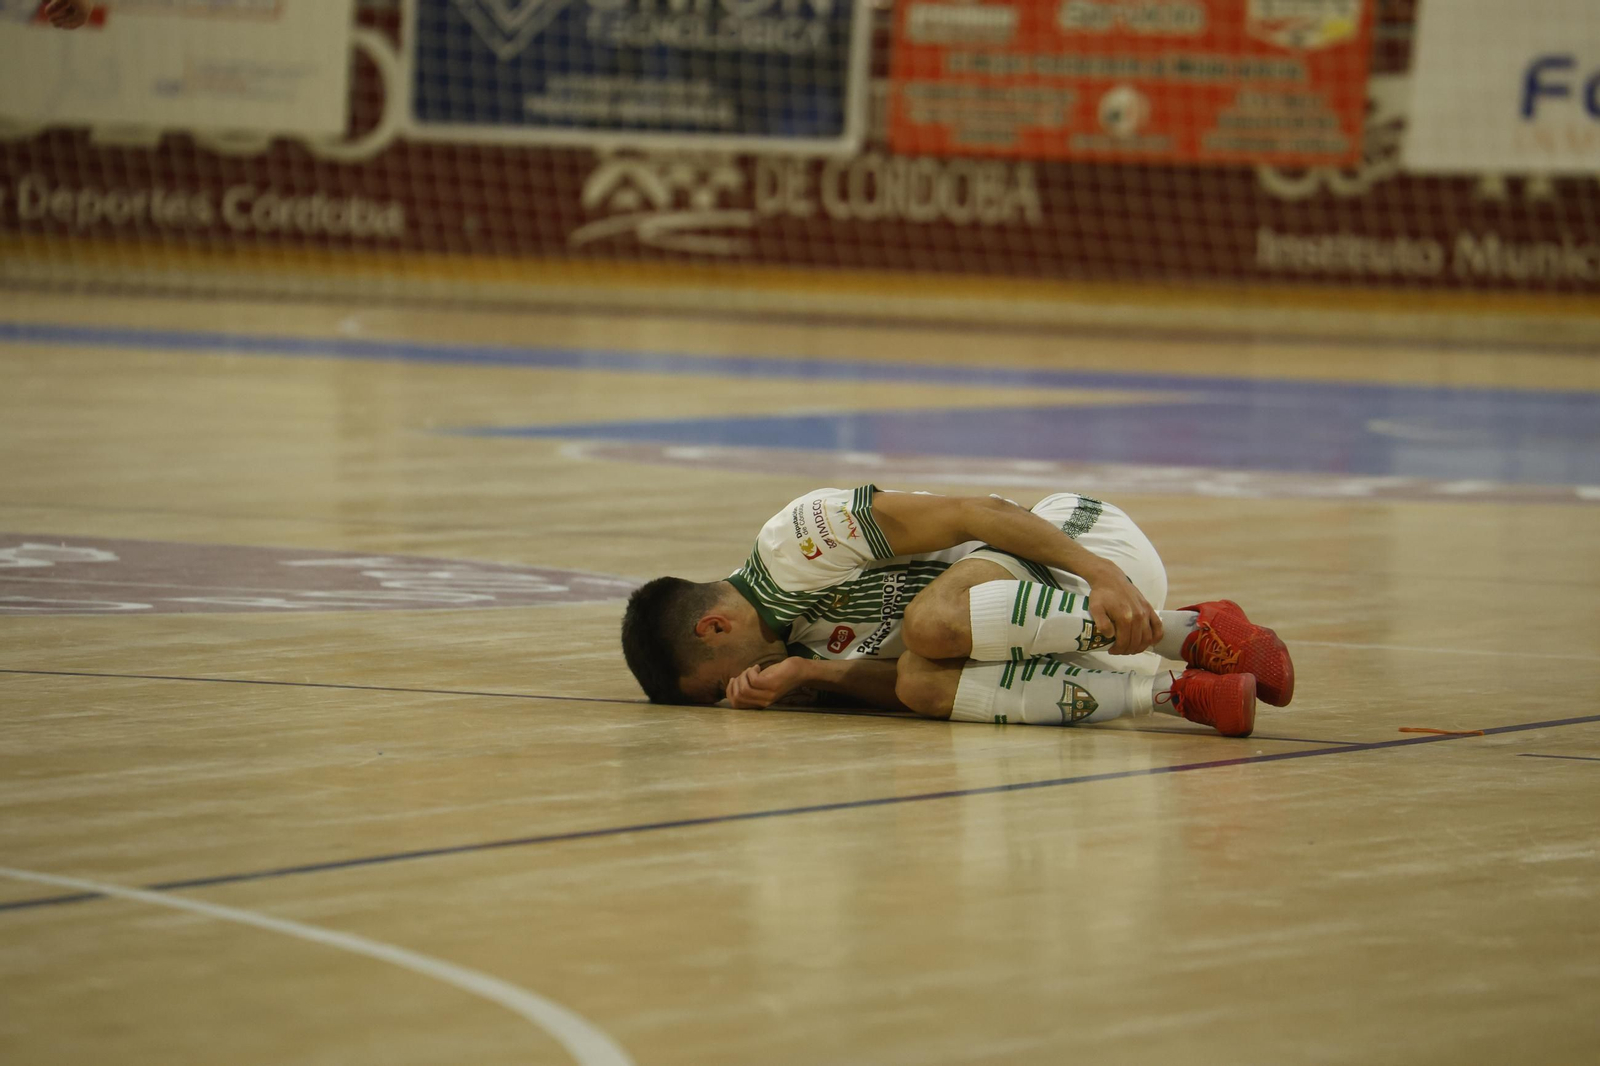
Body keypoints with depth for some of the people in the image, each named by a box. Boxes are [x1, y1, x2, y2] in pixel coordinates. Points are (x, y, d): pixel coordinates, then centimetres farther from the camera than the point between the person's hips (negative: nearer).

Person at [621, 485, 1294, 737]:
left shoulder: (794, 539, -16)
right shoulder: (790, 636, 13)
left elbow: (977, 513, -19)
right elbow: (902, 679, 2)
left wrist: (1103, 576, -28)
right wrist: (803, 678, -12)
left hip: (1087, 538, -8)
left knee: (932, 622, -35)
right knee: (924, 684, -22)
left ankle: (1195, 633, -24)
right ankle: (1176, 693, -26)